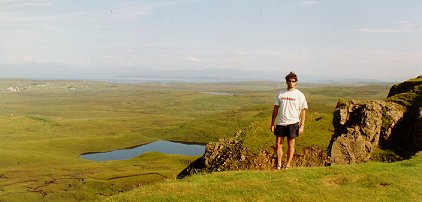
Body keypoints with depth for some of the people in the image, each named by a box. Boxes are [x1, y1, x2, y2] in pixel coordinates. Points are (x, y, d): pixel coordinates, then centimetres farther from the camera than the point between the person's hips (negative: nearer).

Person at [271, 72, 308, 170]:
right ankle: (279, 164, 15)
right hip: (280, 123, 3)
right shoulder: (281, 93, 10)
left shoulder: (299, 95, 2)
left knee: (291, 145, 4)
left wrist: (302, 125, -6)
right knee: (278, 144, 3)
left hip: (292, 123, -2)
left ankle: (287, 165, 14)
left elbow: (303, 111, 1)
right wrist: (272, 123, 8)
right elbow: (275, 109, 12)